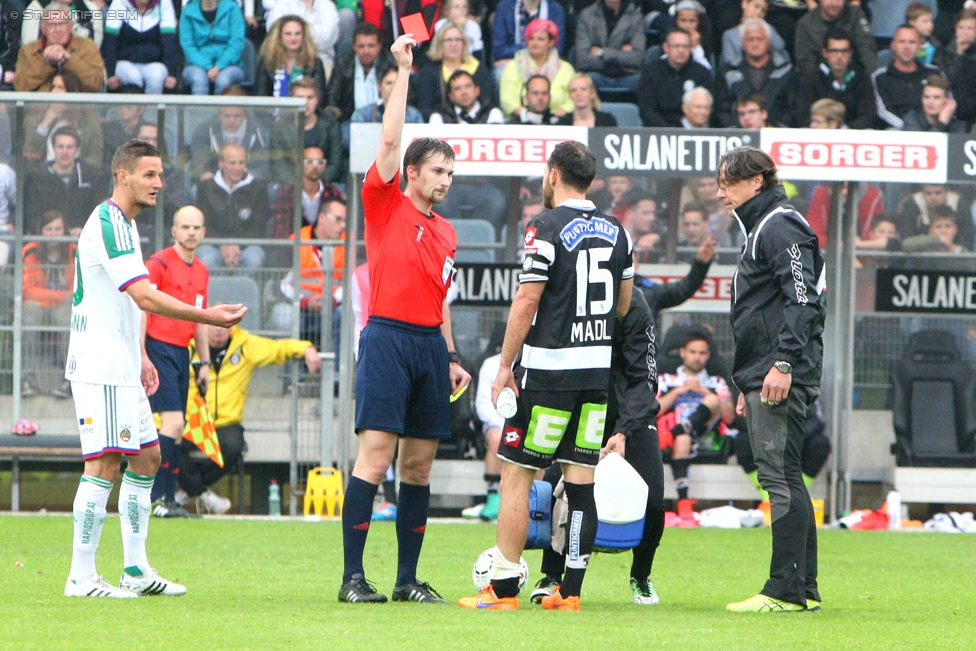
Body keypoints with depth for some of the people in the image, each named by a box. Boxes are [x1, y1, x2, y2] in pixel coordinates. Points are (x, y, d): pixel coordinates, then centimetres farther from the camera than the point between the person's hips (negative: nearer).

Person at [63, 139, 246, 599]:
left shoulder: (121, 224, 17)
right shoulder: (109, 225, -16)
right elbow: (145, 297, -23)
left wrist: (138, 355, 24)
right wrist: (207, 317, -21)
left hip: (120, 368, 11)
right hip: (101, 369, -11)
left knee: (146, 457, 13)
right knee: (105, 464, -11)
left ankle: (136, 569, 18)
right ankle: (81, 577, -9)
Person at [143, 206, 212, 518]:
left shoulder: (202, 271, 16)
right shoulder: (159, 263, -7)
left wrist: (205, 361, 20)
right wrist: (141, 356, -16)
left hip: (182, 352, 8)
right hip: (159, 348, -8)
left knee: (175, 430, 6)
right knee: (173, 423, -15)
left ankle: (167, 498, 8)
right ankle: (157, 498, -13)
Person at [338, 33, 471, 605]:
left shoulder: (446, 232, 19)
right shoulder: (385, 204, 2)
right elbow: (391, 140, -7)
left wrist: (452, 357, 17)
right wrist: (403, 72, -4)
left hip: (430, 344, 6)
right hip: (388, 338, -6)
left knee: (420, 465, 5)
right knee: (375, 456, -12)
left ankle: (408, 578, 9)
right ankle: (353, 576, -12)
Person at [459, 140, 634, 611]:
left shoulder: (546, 228, -11)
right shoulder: (616, 232, 10)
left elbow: (526, 302, -13)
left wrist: (505, 367, -6)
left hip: (549, 367, -6)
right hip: (599, 368, 6)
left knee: (516, 475, -1)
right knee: (581, 481, 7)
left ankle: (504, 589, -3)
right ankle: (570, 590, 6)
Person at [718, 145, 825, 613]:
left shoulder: (782, 228, -9)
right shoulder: (760, 229, 23)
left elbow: (801, 299, -19)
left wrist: (783, 364, -25)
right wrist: (748, 386, 25)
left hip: (782, 379, -11)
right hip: (764, 379, 11)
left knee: (780, 477, -12)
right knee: (785, 481, 10)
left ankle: (787, 590, -14)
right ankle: (804, 588, 12)